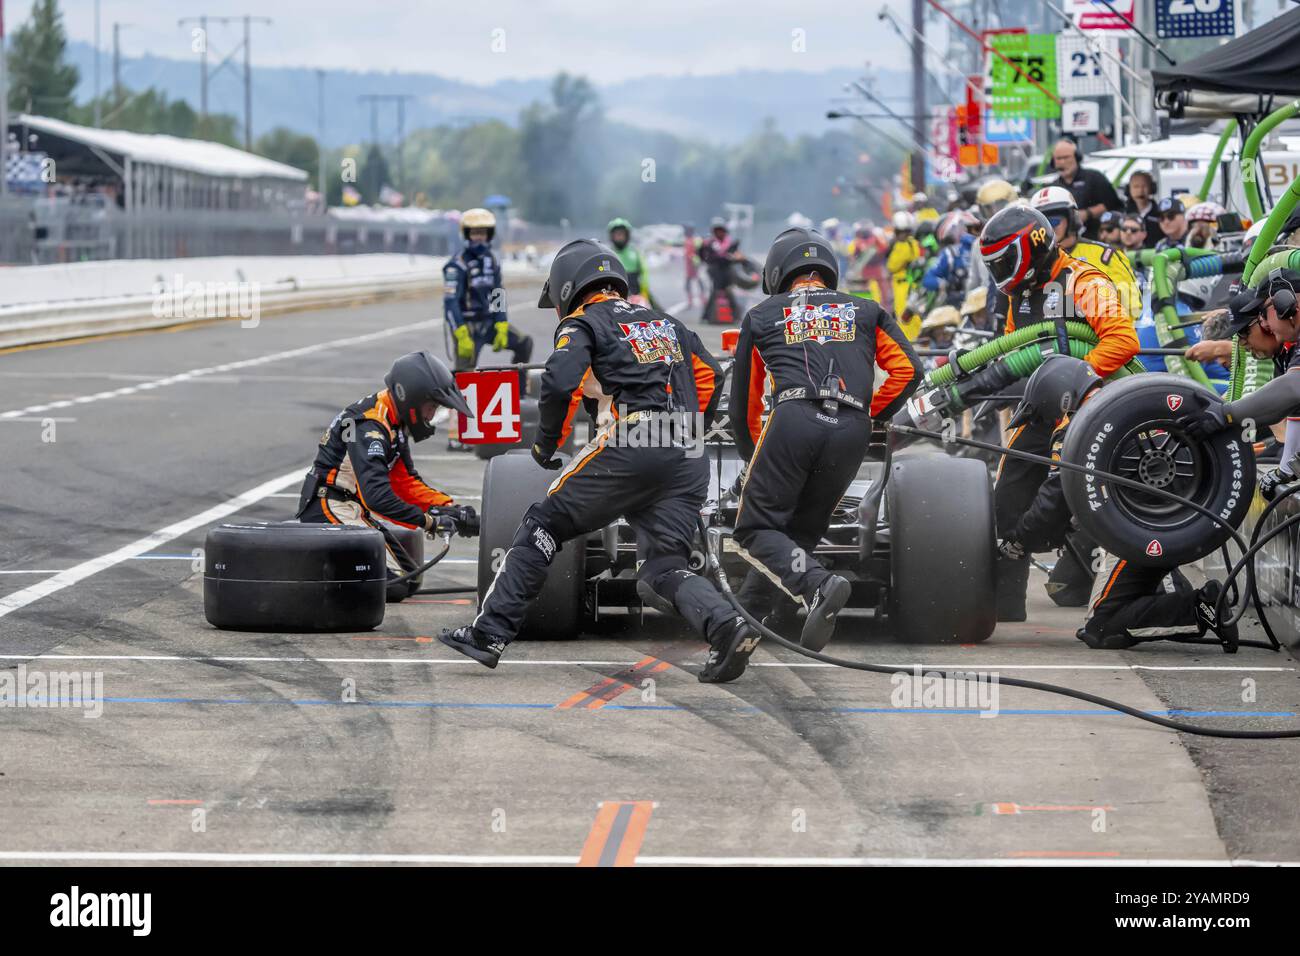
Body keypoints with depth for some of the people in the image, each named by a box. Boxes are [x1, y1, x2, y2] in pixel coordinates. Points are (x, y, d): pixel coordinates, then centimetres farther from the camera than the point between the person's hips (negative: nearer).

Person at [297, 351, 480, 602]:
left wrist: (449, 507, 1)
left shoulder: (394, 423, 10)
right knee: (393, 584, -21)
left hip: (352, 508, 11)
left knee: (408, 579, 12)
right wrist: (428, 520, -28)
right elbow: (377, 495, -31)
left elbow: (406, 481, 14)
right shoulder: (369, 426, -22)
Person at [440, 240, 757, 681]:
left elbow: (561, 382, -9)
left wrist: (546, 442, 4)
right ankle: (726, 627, -19)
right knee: (666, 565, 8)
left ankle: (489, 632, 6)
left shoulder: (581, 323, 8)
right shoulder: (665, 322, 27)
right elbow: (710, 378, 23)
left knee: (543, 525, 9)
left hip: (627, 449, -5)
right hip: (687, 462, 5)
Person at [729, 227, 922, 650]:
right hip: (853, 432, 3)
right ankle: (747, 616, 11)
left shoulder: (761, 316, 23)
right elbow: (907, 370, 13)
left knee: (757, 528, 1)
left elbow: (744, 406, 27)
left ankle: (818, 586, -23)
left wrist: (754, 458, 41)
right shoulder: (866, 313, 27)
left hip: (794, 419, -3)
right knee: (799, 531, 16)